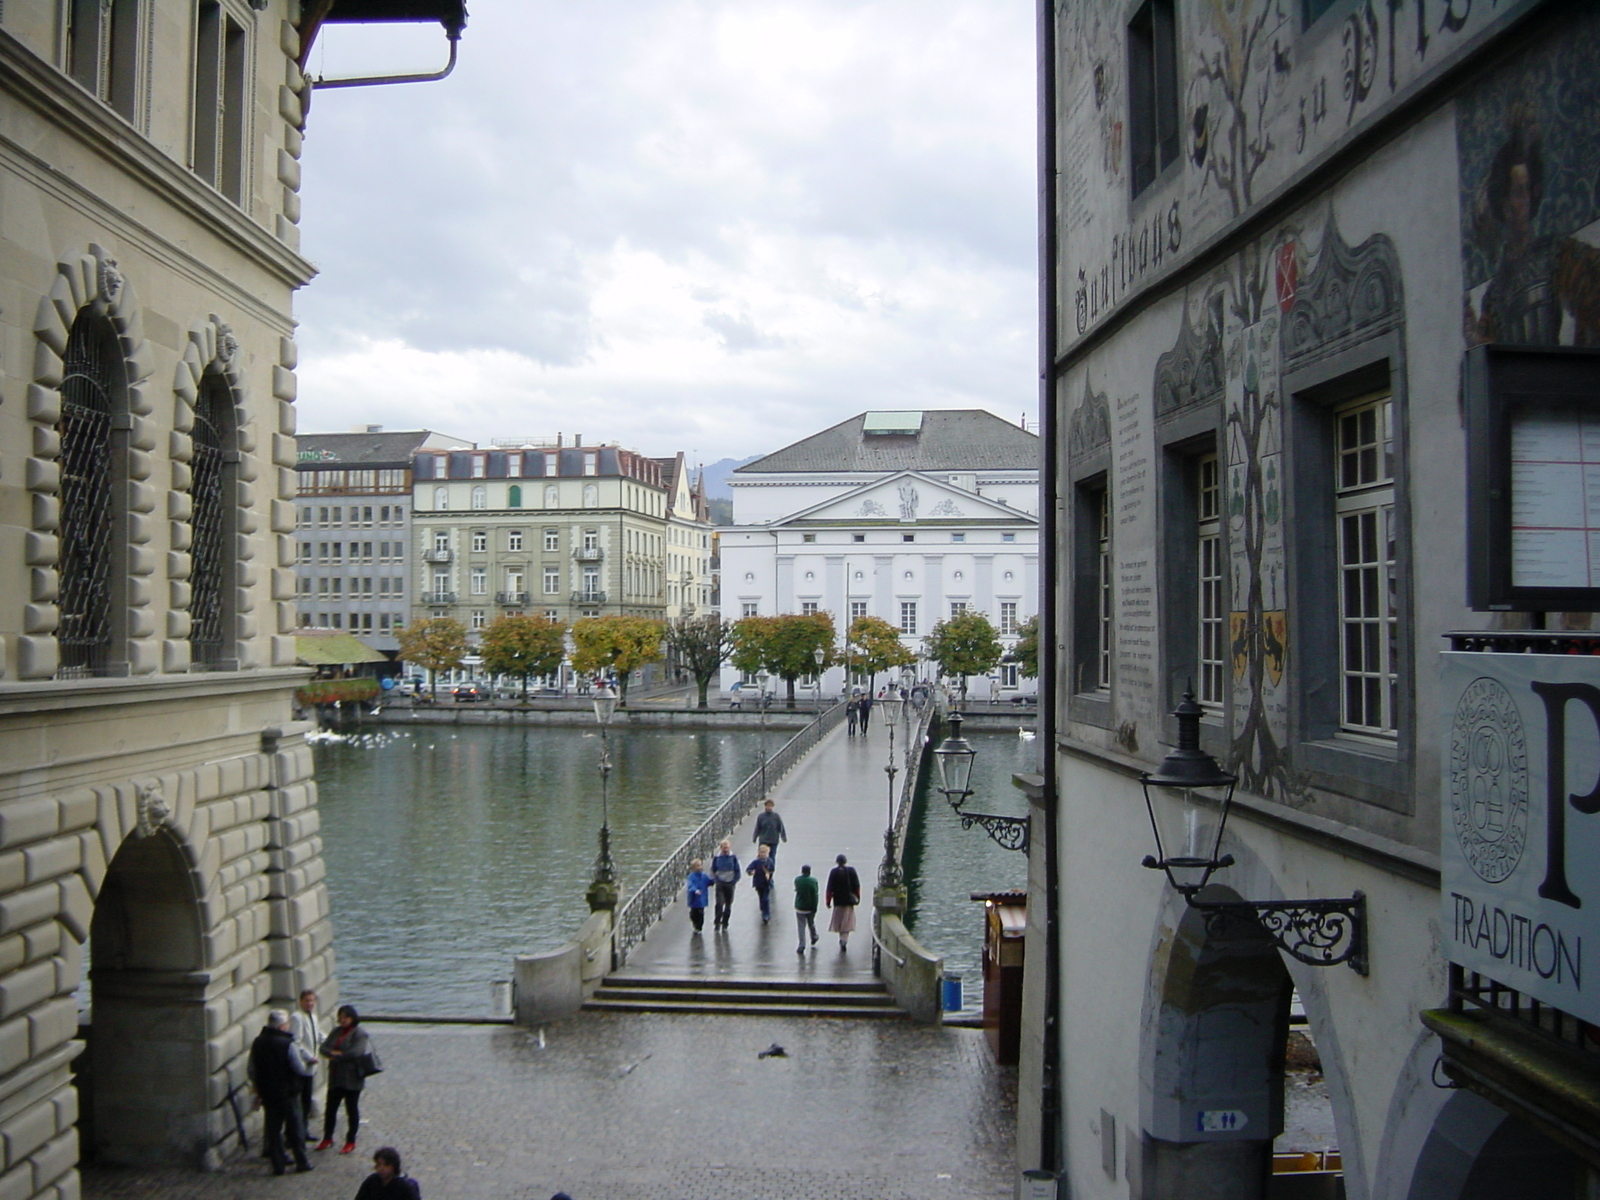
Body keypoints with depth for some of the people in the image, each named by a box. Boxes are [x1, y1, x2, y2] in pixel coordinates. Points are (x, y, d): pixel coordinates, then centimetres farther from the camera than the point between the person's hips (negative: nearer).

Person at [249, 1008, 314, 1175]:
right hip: (288, 1093, -5)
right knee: (295, 1128, 7)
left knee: (273, 1129, 10)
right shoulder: (288, 1044, -18)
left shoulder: (257, 1043, 2)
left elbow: (252, 1071, 10)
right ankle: (302, 1162, 15)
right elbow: (301, 1070, -17)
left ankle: (278, 1164, 11)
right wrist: (310, 1064, 4)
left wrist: (259, 1087, 22)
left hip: (267, 1093, 5)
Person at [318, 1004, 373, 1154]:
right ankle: (327, 1138, 27)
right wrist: (332, 1053, -20)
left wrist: (336, 1055, -13)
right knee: (330, 1108, 12)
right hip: (335, 1078, 6)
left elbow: (355, 1053, -23)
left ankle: (350, 1141, 16)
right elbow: (324, 1047, 2)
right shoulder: (336, 1032, 10)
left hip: (352, 1078, -6)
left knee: (352, 1109, 5)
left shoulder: (360, 1034, -11)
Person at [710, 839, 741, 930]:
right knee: (719, 903, -14)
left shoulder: (733, 857, -5)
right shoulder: (716, 857, -4)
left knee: (728, 905, 7)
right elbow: (713, 870, 7)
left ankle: (725, 923, 21)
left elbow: (737, 871, 3)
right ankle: (717, 922, 0)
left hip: (730, 884, 1)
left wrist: (734, 881, -4)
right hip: (720, 883, -1)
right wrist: (715, 880, -4)